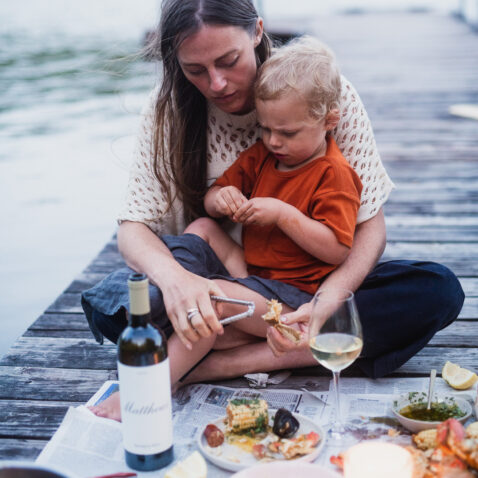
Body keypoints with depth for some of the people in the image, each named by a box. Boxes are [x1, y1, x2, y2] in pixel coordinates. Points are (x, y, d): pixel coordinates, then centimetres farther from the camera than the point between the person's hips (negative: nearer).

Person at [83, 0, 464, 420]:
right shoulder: (169, 110, -8)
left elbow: (371, 225, -12)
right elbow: (133, 227, -13)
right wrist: (173, 276, -37)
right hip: (210, 285, 0)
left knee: (439, 291, -24)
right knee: (110, 304, -30)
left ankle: (227, 363, -26)